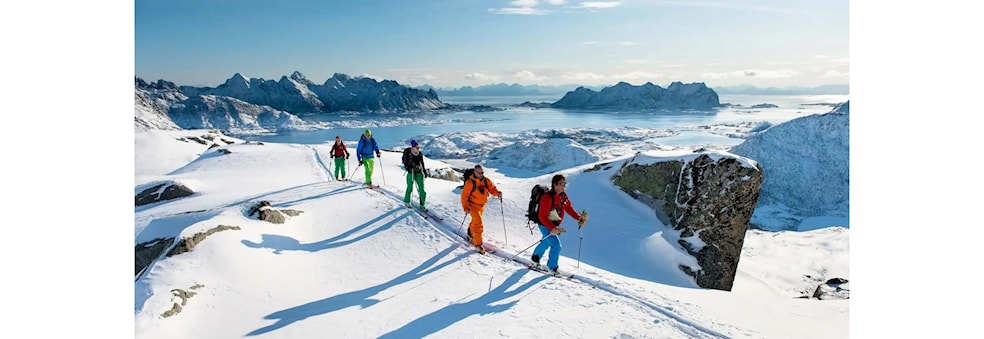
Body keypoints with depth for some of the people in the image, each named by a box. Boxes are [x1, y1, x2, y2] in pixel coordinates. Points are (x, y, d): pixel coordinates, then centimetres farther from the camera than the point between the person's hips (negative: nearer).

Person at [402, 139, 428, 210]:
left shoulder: (420, 154, 2)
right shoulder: (408, 154, -11)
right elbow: (406, 164, -10)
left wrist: (425, 172, 14)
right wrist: (410, 169, -25)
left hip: (419, 173, 3)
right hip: (411, 173, -3)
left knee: (421, 189, -3)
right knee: (409, 188, 5)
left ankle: (422, 205, 7)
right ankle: (407, 202, 30)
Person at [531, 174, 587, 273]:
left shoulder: (563, 196, -4)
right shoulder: (547, 197, -29)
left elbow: (569, 208, 6)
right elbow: (542, 216, -30)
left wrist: (579, 218, -9)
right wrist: (551, 228, -39)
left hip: (554, 224, 9)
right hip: (546, 225, -9)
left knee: (546, 242, 26)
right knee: (556, 245, -12)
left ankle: (535, 258, 50)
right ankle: (552, 267, 9)